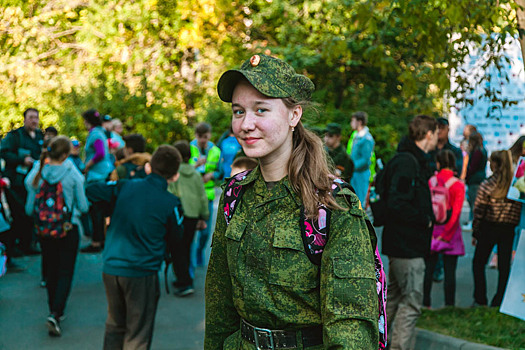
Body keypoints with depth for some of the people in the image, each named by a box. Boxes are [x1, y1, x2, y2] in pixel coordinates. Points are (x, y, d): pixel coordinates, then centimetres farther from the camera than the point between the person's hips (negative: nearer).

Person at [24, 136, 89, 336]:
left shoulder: (36, 173, -6)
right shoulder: (72, 174, -14)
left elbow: (30, 208, -1)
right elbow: (83, 206, -8)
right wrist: (79, 209, 14)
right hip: (68, 229, -3)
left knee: (50, 270, 19)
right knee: (65, 272, 3)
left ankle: (55, 311, 30)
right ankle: (55, 314, -12)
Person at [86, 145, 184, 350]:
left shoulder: (125, 187, -1)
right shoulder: (171, 204, -10)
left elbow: (91, 191, 11)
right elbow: (176, 242, 0)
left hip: (110, 269, 4)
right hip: (141, 274, -4)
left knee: (114, 327, 21)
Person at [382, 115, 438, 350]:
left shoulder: (415, 160, 14)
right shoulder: (407, 162, -19)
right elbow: (397, 204, -26)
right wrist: (425, 221, -15)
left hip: (401, 243, 11)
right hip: (407, 245, -11)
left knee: (393, 297, 19)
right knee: (411, 301, -5)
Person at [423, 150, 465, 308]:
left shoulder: (430, 182, -3)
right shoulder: (458, 185, -8)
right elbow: (456, 212, -12)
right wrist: (446, 234, -8)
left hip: (431, 229, 2)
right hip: (450, 232, -2)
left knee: (428, 270, 11)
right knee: (450, 272, 4)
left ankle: (425, 304, 16)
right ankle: (449, 305, 7)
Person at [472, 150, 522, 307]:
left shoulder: (487, 185, -12)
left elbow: (478, 210, -7)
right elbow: (520, 210, -2)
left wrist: (475, 232, 3)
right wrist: (515, 227, 9)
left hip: (488, 228, -2)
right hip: (509, 231, 2)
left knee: (478, 263, 14)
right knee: (504, 267, 10)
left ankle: (480, 300, 12)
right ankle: (498, 303, 12)